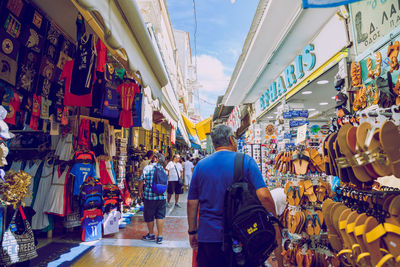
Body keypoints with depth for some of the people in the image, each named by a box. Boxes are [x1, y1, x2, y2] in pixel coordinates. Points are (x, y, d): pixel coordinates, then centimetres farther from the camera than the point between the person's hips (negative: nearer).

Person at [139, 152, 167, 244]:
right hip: (161, 196, 3)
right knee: (160, 216, 10)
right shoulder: (163, 170, 5)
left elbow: (141, 181, -7)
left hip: (149, 196, -3)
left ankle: (151, 235, 30)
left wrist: (140, 191, 8)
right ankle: (159, 237, 14)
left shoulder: (147, 168, -8)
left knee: (149, 217, 14)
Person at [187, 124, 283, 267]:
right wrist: (276, 229, -3)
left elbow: (192, 203, 3)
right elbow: (264, 196, -15)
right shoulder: (246, 161, -8)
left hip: (207, 237, 3)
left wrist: (192, 231, 14)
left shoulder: (200, 165, 1)